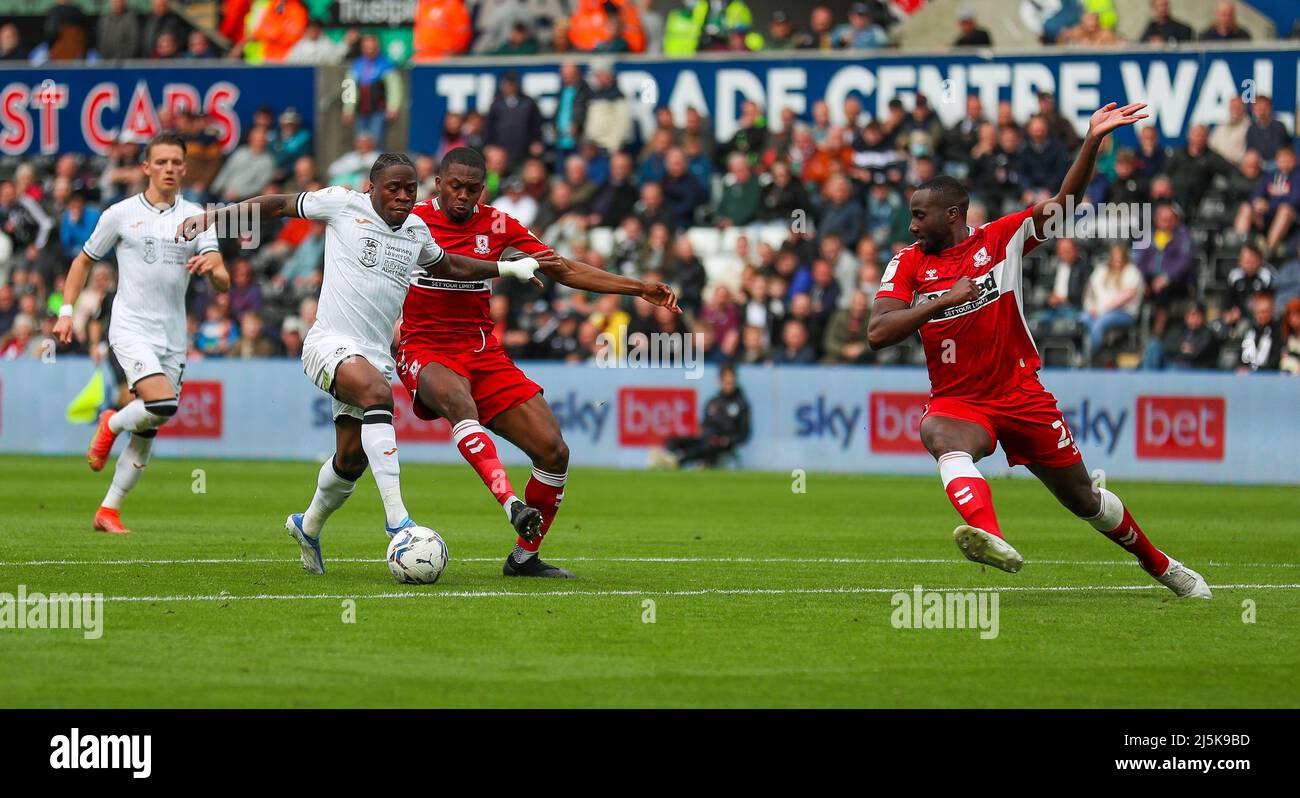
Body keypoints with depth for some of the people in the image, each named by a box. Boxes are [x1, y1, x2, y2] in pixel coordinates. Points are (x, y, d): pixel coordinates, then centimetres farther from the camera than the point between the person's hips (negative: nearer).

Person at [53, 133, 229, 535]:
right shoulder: (121, 214, 1)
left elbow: (223, 282, -1)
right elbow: (83, 262, 13)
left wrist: (212, 268, -24)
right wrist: (67, 312, 4)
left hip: (173, 336, 4)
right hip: (131, 329, -3)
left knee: (146, 435, 4)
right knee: (163, 404, -25)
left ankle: (109, 510, 16)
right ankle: (111, 425, 5)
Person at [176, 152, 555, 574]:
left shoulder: (416, 230, 15)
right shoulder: (344, 204, -3)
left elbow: (449, 266, 34)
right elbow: (277, 204, 4)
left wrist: (508, 268, 31)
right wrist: (211, 217, -4)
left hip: (376, 356, 7)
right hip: (330, 344, -7)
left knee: (351, 460, 8)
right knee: (378, 392, -36)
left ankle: (308, 527, 38)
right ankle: (396, 518, -41)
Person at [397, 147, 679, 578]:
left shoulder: (496, 224, 8)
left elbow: (563, 269, 11)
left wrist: (641, 288, 5)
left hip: (484, 353, 4)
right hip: (425, 351, -4)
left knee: (553, 451, -7)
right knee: (459, 402, -41)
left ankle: (524, 556, 11)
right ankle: (512, 504, -58)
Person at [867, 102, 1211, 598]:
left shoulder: (1001, 238, -1)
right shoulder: (907, 264, 1)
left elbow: (1064, 204, -7)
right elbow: (877, 333, -9)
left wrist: (1093, 141, -19)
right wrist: (944, 298, -17)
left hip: (1021, 397, 0)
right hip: (958, 401, 0)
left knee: (1084, 499, 9)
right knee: (943, 439, -38)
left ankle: (1158, 564, 33)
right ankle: (990, 538, -61)